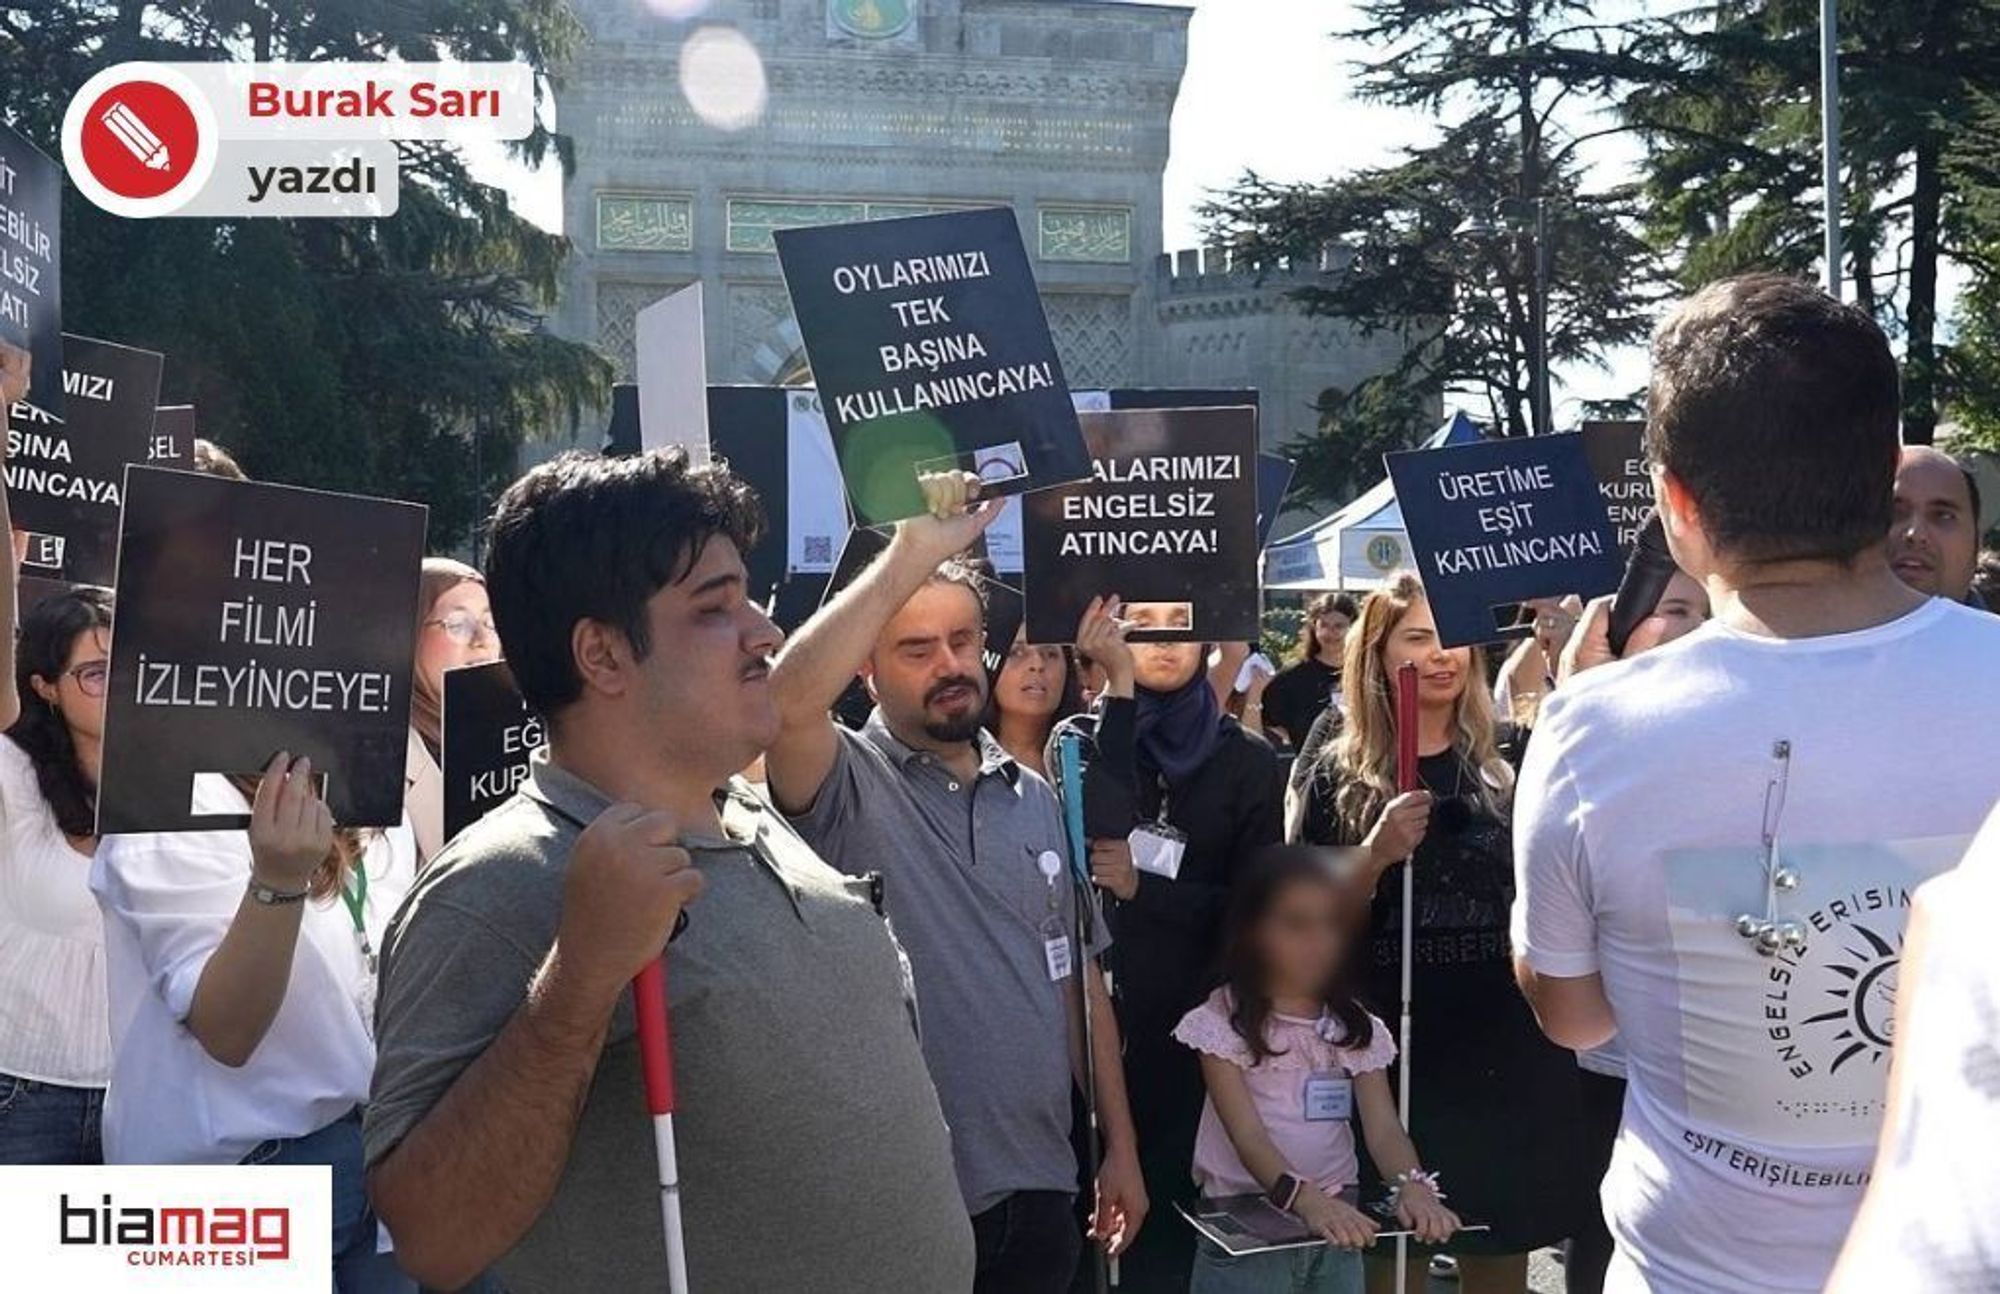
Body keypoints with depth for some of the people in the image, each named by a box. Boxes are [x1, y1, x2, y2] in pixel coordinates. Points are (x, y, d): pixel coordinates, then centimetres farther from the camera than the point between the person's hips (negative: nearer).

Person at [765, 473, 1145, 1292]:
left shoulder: (1035, 797, 8)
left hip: (1038, 1188, 5)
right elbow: (789, 700, -32)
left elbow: (1079, 978, 12)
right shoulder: (848, 787, -9)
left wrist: (1119, 1144, 11)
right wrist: (913, 552, -30)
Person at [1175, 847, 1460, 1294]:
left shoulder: (1356, 1029, 5)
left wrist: (1413, 1185, -27)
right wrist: (1304, 1197, -35)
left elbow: (1383, 1126, -6)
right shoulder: (1221, 1023, -9)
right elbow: (1247, 1133, -18)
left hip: (1338, 1223, 4)